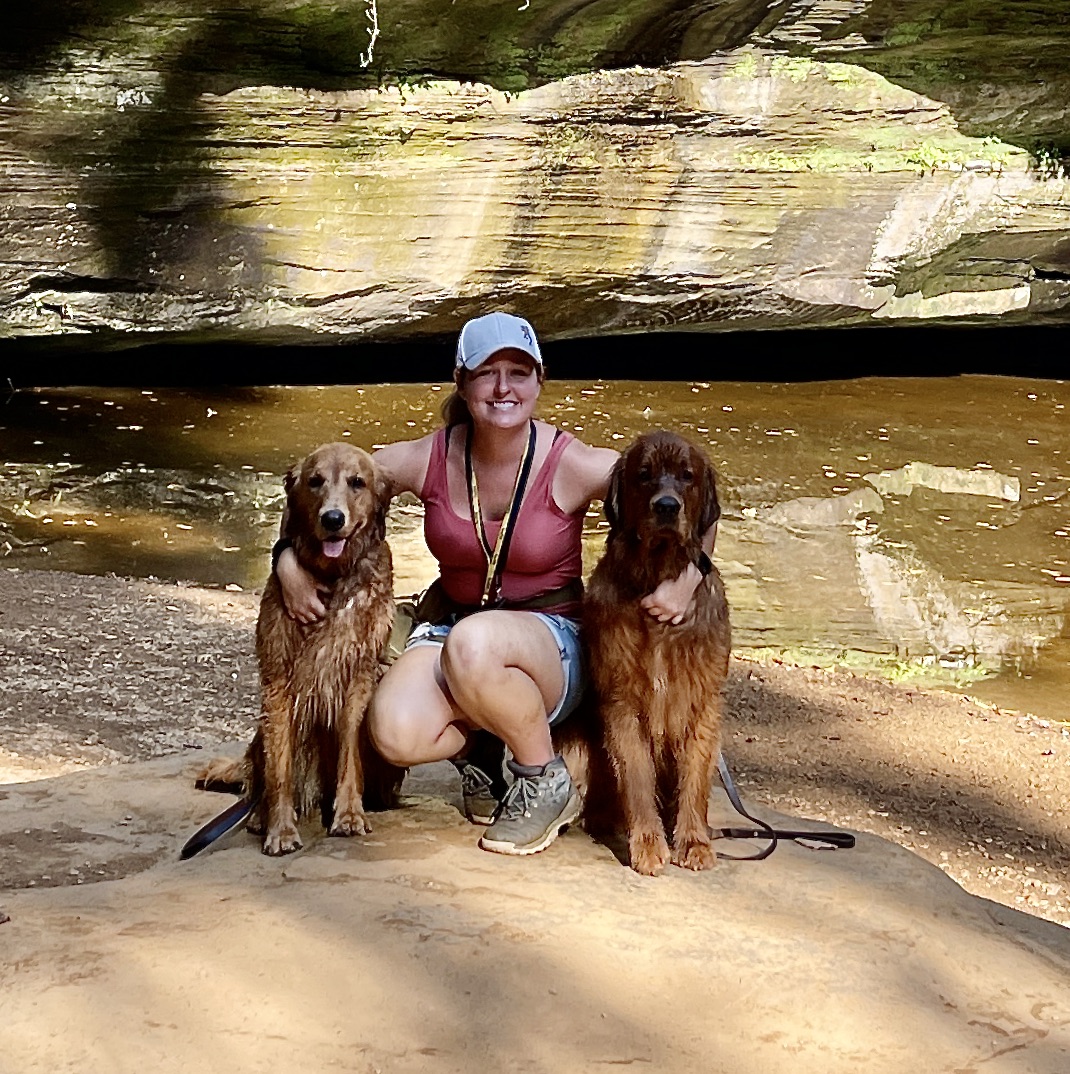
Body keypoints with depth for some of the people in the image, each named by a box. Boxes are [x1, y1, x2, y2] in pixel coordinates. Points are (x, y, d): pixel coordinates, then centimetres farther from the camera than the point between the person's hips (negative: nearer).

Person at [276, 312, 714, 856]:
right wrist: (290, 559, -10)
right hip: (454, 626, 3)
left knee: (473, 643, -40)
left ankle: (547, 783, -11)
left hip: (552, 643, -3)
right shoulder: (429, 459, -6)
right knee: (395, 732, -30)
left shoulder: (573, 466, -13)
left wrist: (690, 571, -24)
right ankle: (477, 751, 8)